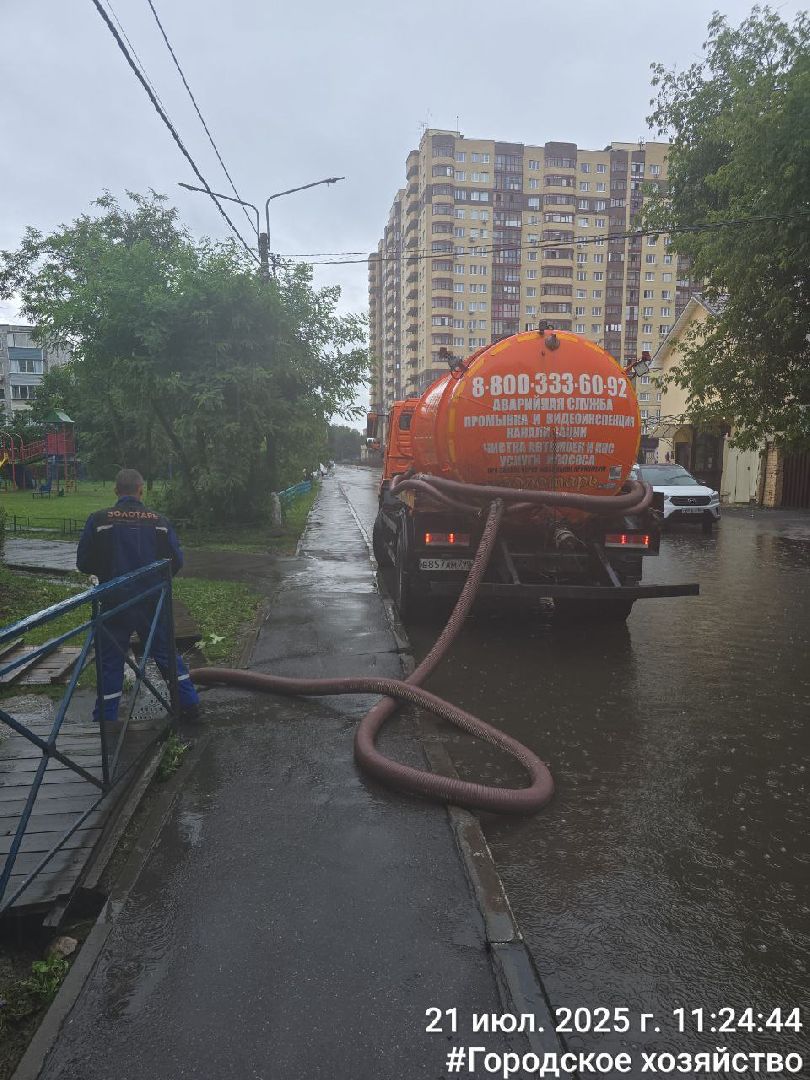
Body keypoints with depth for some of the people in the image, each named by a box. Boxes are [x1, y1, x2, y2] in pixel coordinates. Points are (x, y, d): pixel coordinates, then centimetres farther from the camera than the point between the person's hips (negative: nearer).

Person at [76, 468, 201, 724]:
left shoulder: (99, 520, -7)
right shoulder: (158, 521, -3)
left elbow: (84, 563, -4)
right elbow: (176, 561, 0)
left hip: (114, 604, -1)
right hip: (152, 603, 2)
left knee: (111, 661, 10)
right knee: (166, 652, 16)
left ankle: (105, 719, 17)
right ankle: (190, 705, 20)